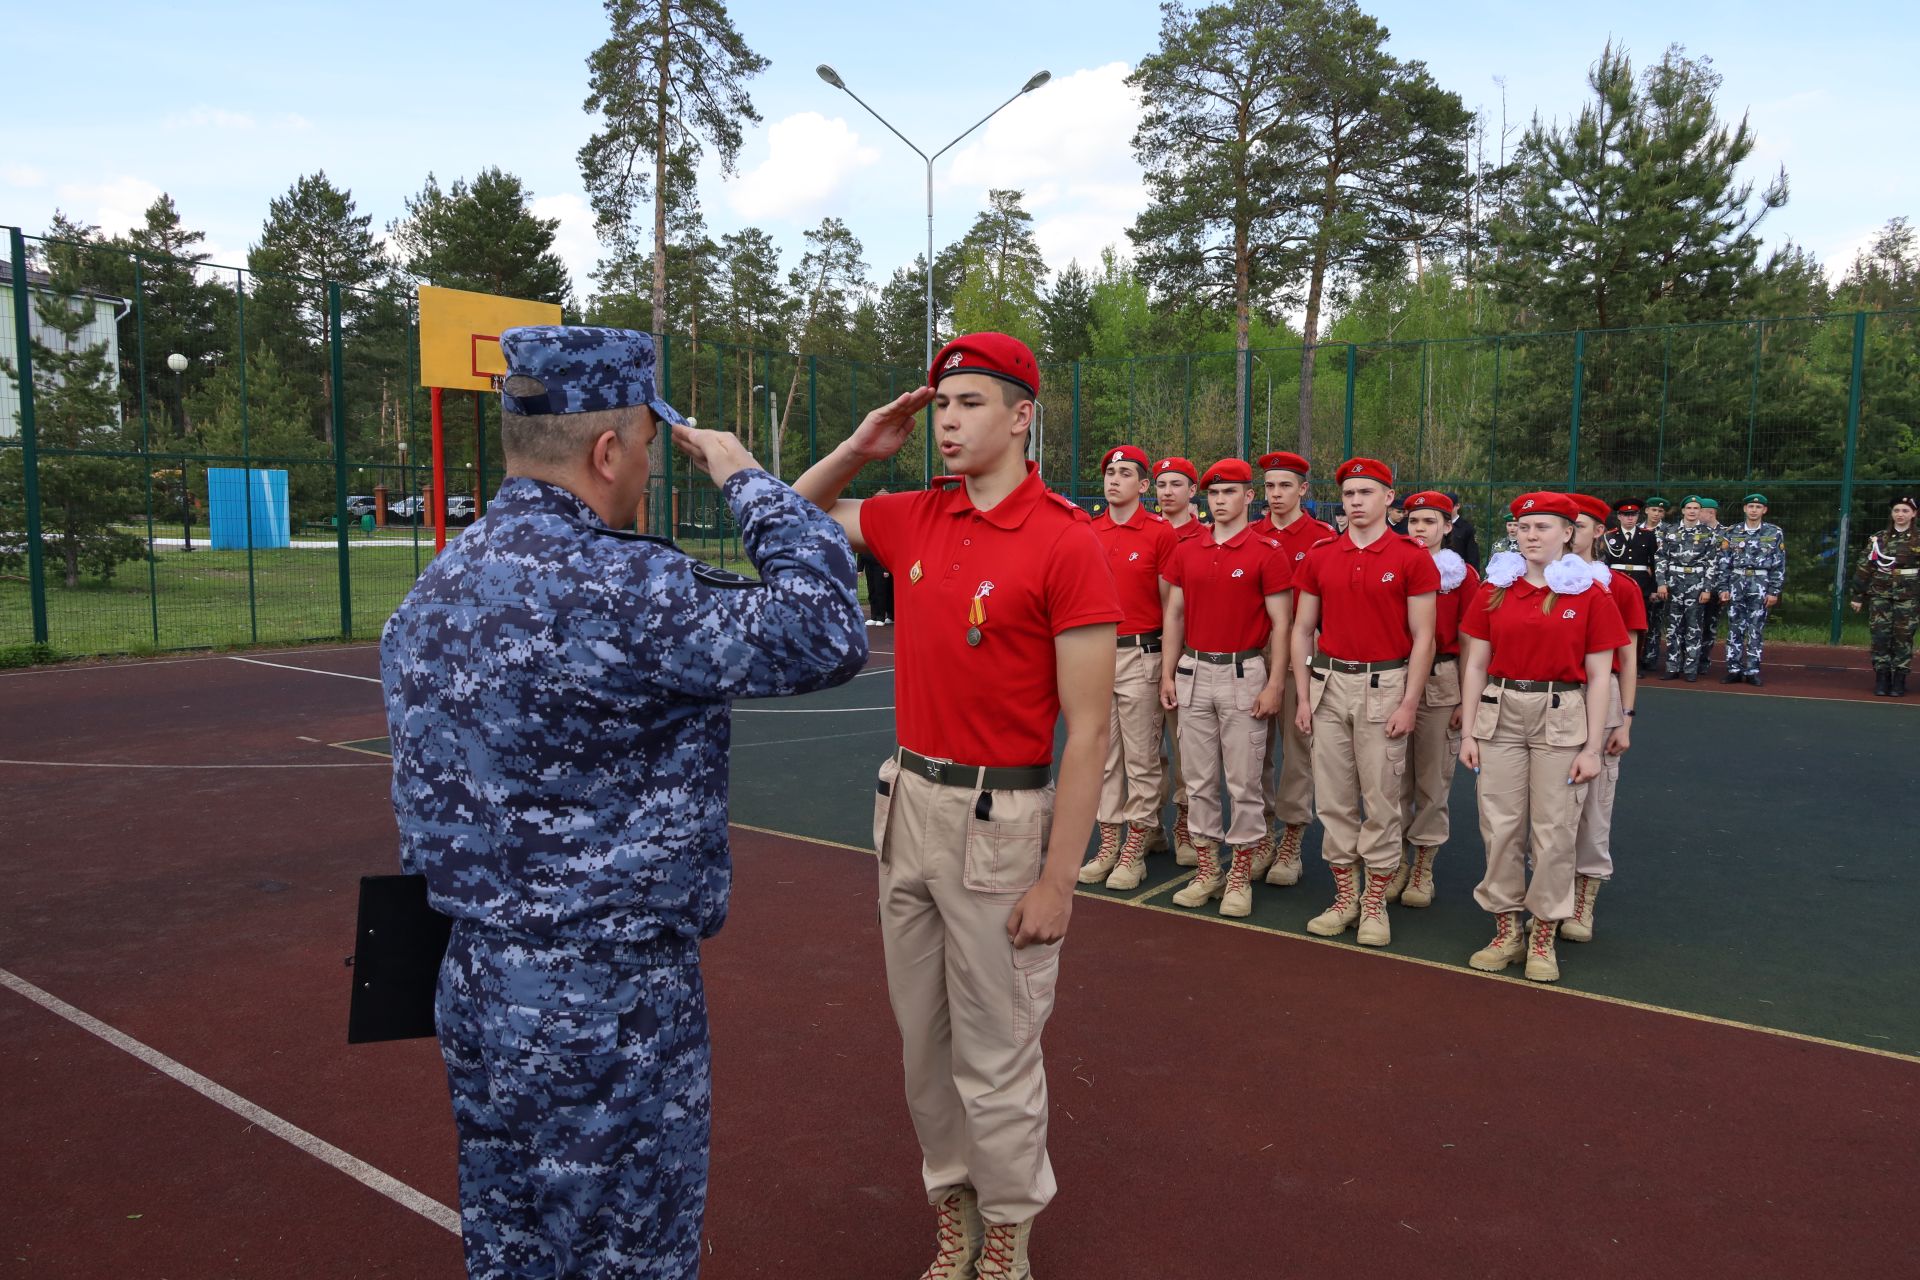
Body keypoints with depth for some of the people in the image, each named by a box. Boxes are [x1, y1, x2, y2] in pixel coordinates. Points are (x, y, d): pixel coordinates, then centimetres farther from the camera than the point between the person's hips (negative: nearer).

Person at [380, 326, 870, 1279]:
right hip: (610, 1013, -8)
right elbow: (825, 632, -24)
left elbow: (434, 802, 12)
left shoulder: (433, 589, 5)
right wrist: (744, 477, -11)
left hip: (477, 986, 9)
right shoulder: (613, 586, -24)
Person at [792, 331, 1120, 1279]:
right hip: (906, 799, 7)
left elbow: (1088, 727, -15)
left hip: (999, 819, -6)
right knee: (920, 1035, 18)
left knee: (996, 1052, 7)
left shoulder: (1067, 542, -14)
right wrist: (858, 449, 3)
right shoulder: (915, 519, 5)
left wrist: (1058, 878, -16)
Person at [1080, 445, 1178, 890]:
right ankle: (1108, 844, 21)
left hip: (1140, 655, -5)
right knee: (1103, 754, 11)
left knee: (1141, 756, 2)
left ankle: (1134, 851, 11)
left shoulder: (1161, 533, -6)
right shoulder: (1088, 533, 8)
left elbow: (1170, 604, -4)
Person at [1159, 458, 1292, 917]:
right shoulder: (1186, 552, 8)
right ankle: (1206, 870, 19)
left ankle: (1240, 876, 11)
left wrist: (1274, 684, -11)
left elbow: (1280, 623, -6)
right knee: (1199, 779, 9)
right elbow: (1175, 615, 12)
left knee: (1243, 781, 1)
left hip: (1244, 674, -4)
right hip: (1194, 673, 5)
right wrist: (1168, 673, 7)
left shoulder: (1266, 552, -5)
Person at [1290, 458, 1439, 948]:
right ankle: (1344, 896, 20)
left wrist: (1409, 704, -9)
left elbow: (1422, 638, -4)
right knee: (1333, 797, 7)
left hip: (1385, 686, -3)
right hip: (1329, 683, 4)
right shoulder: (1319, 557, 6)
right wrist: (1303, 697, 4)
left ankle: (1375, 903, 14)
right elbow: (1302, 630, 9)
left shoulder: (1412, 557, -4)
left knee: (1380, 800, 2)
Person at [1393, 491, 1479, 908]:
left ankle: (1423, 866, 17)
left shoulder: (1462, 575, -1)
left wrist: (1466, 699, -4)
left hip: (1440, 683, -2)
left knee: (1433, 778, 5)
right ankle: (1396, 860, 20)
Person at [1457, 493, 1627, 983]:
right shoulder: (1494, 590, 4)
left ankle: (1544, 936, 17)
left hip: (1563, 718, -2)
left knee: (1553, 831, 3)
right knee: (1501, 826, 5)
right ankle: (1506, 929, 19)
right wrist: (1469, 732, 1)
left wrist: (1592, 748, -5)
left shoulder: (1591, 595, -2)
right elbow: (1476, 665, 6)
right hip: (1500, 714, 2)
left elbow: (1598, 678, -2)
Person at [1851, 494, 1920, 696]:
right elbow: (1864, 567, 7)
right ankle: (1881, 680, 6)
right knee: (1879, 636, -2)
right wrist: (1858, 596, 5)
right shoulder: (1878, 538, 5)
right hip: (1880, 595, 1)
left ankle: (1899, 681, 9)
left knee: (1903, 637, 1)